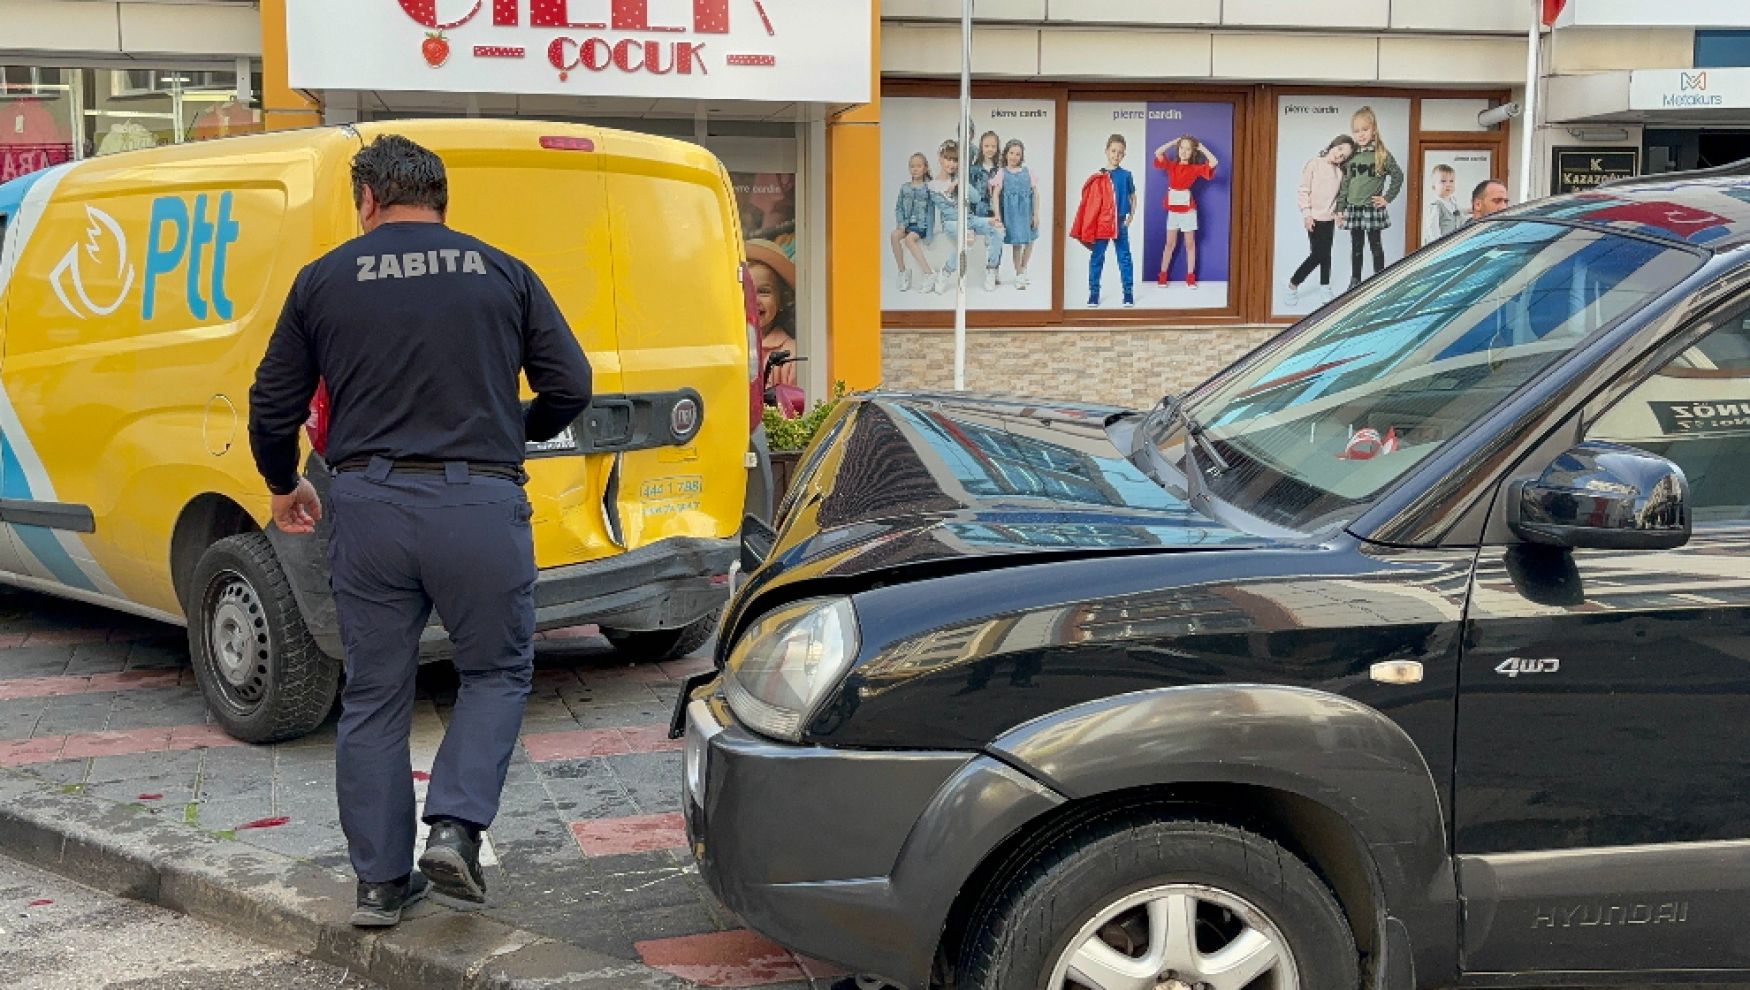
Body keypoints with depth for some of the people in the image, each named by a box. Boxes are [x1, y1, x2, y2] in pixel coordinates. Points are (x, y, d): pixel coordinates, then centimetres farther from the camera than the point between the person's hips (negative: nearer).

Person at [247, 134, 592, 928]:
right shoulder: (503, 274, 8)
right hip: (479, 502, -1)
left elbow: (272, 406, 10)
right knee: (497, 671, 17)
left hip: (368, 505, 1)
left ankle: (381, 881, 17)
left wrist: (284, 488, 29)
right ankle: (456, 828, -1)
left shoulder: (326, 279, 8)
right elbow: (570, 387, 5)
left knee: (374, 697, 12)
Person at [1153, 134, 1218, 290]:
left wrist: (1202, 148, -6)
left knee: (1190, 243, 6)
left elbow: (1214, 162, -16)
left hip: (1188, 210, -2)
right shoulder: (1171, 166, 2)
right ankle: (1162, 275, 10)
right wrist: (1174, 142, -1)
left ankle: (1190, 277, 10)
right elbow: (1158, 153, -7)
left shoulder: (1195, 168, -5)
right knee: (1170, 243, 8)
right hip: (1173, 210, 2)